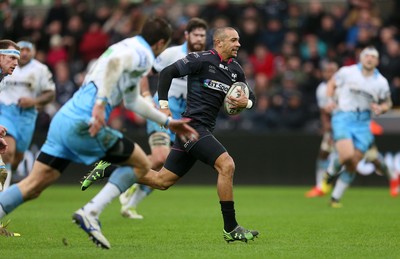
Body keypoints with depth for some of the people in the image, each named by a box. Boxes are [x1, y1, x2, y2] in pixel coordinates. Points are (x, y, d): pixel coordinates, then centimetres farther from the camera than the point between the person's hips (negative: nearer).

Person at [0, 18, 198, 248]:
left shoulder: (128, 48, 28)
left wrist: (168, 122, 43)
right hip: (83, 124, -9)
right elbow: (115, 63, -27)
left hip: (64, 118, 9)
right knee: (141, 164, 7)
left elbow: (132, 100, 39)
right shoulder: (143, 54, -2)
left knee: (33, 186, 6)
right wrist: (101, 103, -31)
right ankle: (90, 213, -4)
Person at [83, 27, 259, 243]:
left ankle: (108, 170, 21)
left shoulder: (235, 70, 13)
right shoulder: (201, 60, -9)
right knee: (226, 165, -22)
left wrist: (246, 102, -3)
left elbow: (250, 96, 21)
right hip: (193, 125, -8)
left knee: (161, 181, 10)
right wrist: (163, 105, -15)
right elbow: (167, 73, -8)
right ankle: (231, 229, -18)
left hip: (203, 131, 8)